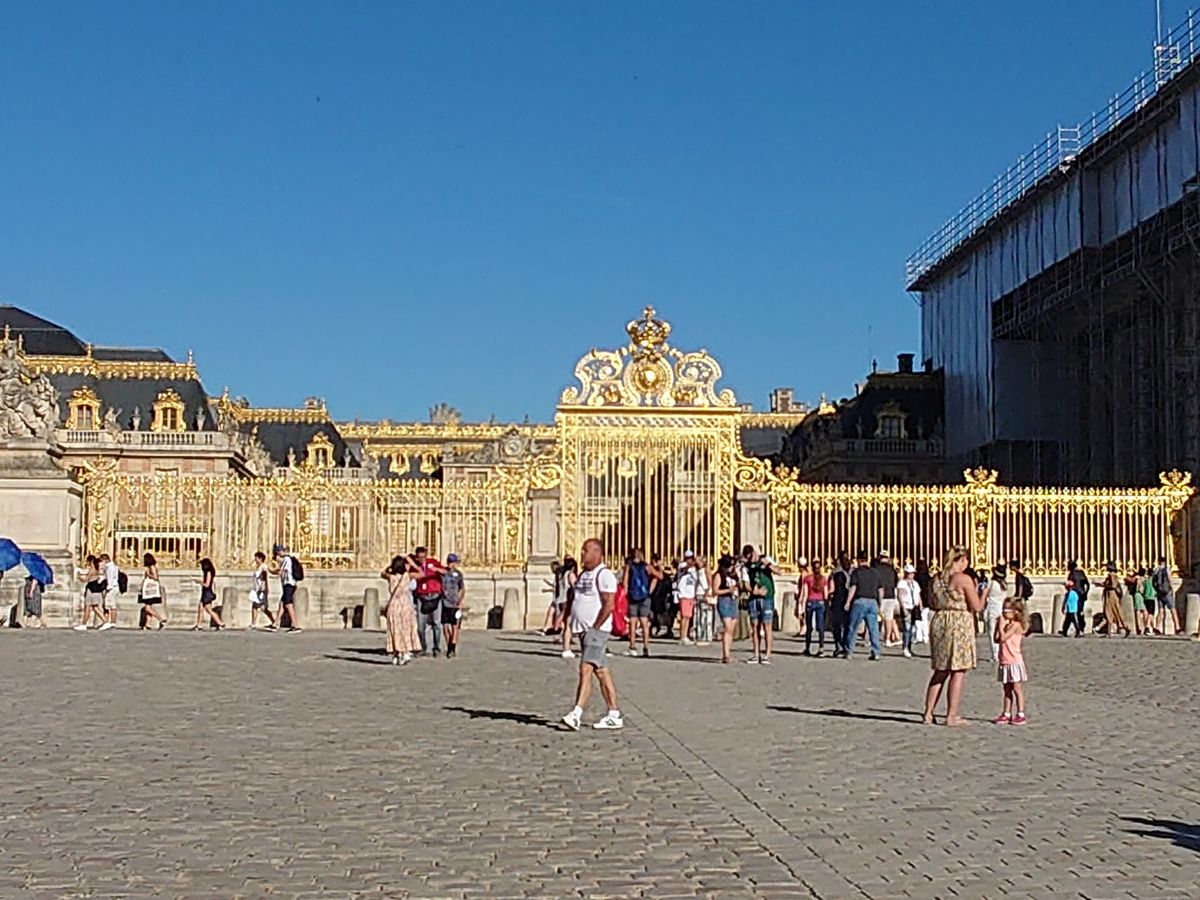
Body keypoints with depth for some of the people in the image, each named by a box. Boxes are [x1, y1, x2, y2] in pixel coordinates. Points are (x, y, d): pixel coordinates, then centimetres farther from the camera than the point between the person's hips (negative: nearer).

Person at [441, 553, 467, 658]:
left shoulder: (458, 574, 0)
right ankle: (449, 648, 12)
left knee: (455, 627, 0)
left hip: (455, 604, -2)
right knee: (445, 627, 0)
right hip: (445, 604, 2)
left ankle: (452, 649, 2)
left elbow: (463, 589, 2)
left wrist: (460, 602, -9)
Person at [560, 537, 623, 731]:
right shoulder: (583, 575, 17)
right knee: (602, 672, 12)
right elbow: (576, 600, 25)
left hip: (597, 630, -9)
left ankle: (576, 714, -23)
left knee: (586, 670, -17)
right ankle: (614, 716, 17)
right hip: (583, 629, 9)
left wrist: (594, 628, -18)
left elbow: (609, 605, -18)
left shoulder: (604, 575, -12)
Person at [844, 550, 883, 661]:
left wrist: (848, 602, -8)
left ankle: (849, 652, 3)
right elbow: (881, 590, 14)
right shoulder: (875, 572, 12)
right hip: (873, 602, 4)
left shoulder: (856, 572, -2)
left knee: (852, 628, 3)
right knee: (873, 629, 5)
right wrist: (879, 603, 23)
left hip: (860, 601, -4)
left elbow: (853, 588, -10)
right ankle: (876, 653, 2)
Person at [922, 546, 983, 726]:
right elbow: (977, 606, -10)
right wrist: (980, 591, 7)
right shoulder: (964, 579, -11)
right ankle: (952, 715, 2)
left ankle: (928, 713, 13)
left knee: (940, 671, 15)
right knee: (958, 672, 2)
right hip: (959, 625, -6)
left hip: (939, 622, 7)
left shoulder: (937, 578, 8)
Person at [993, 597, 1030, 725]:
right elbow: (996, 639, 10)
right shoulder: (1006, 624, 13)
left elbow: (1003, 638, -21)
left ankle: (1020, 715, 2)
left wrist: (1001, 625, -13)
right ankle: (1006, 714, 15)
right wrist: (998, 625, 5)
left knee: (1017, 689, -3)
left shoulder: (1016, 625, -13)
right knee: (1007, 689, 11)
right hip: (1004, 662, 8)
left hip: (1015, 662, -8)